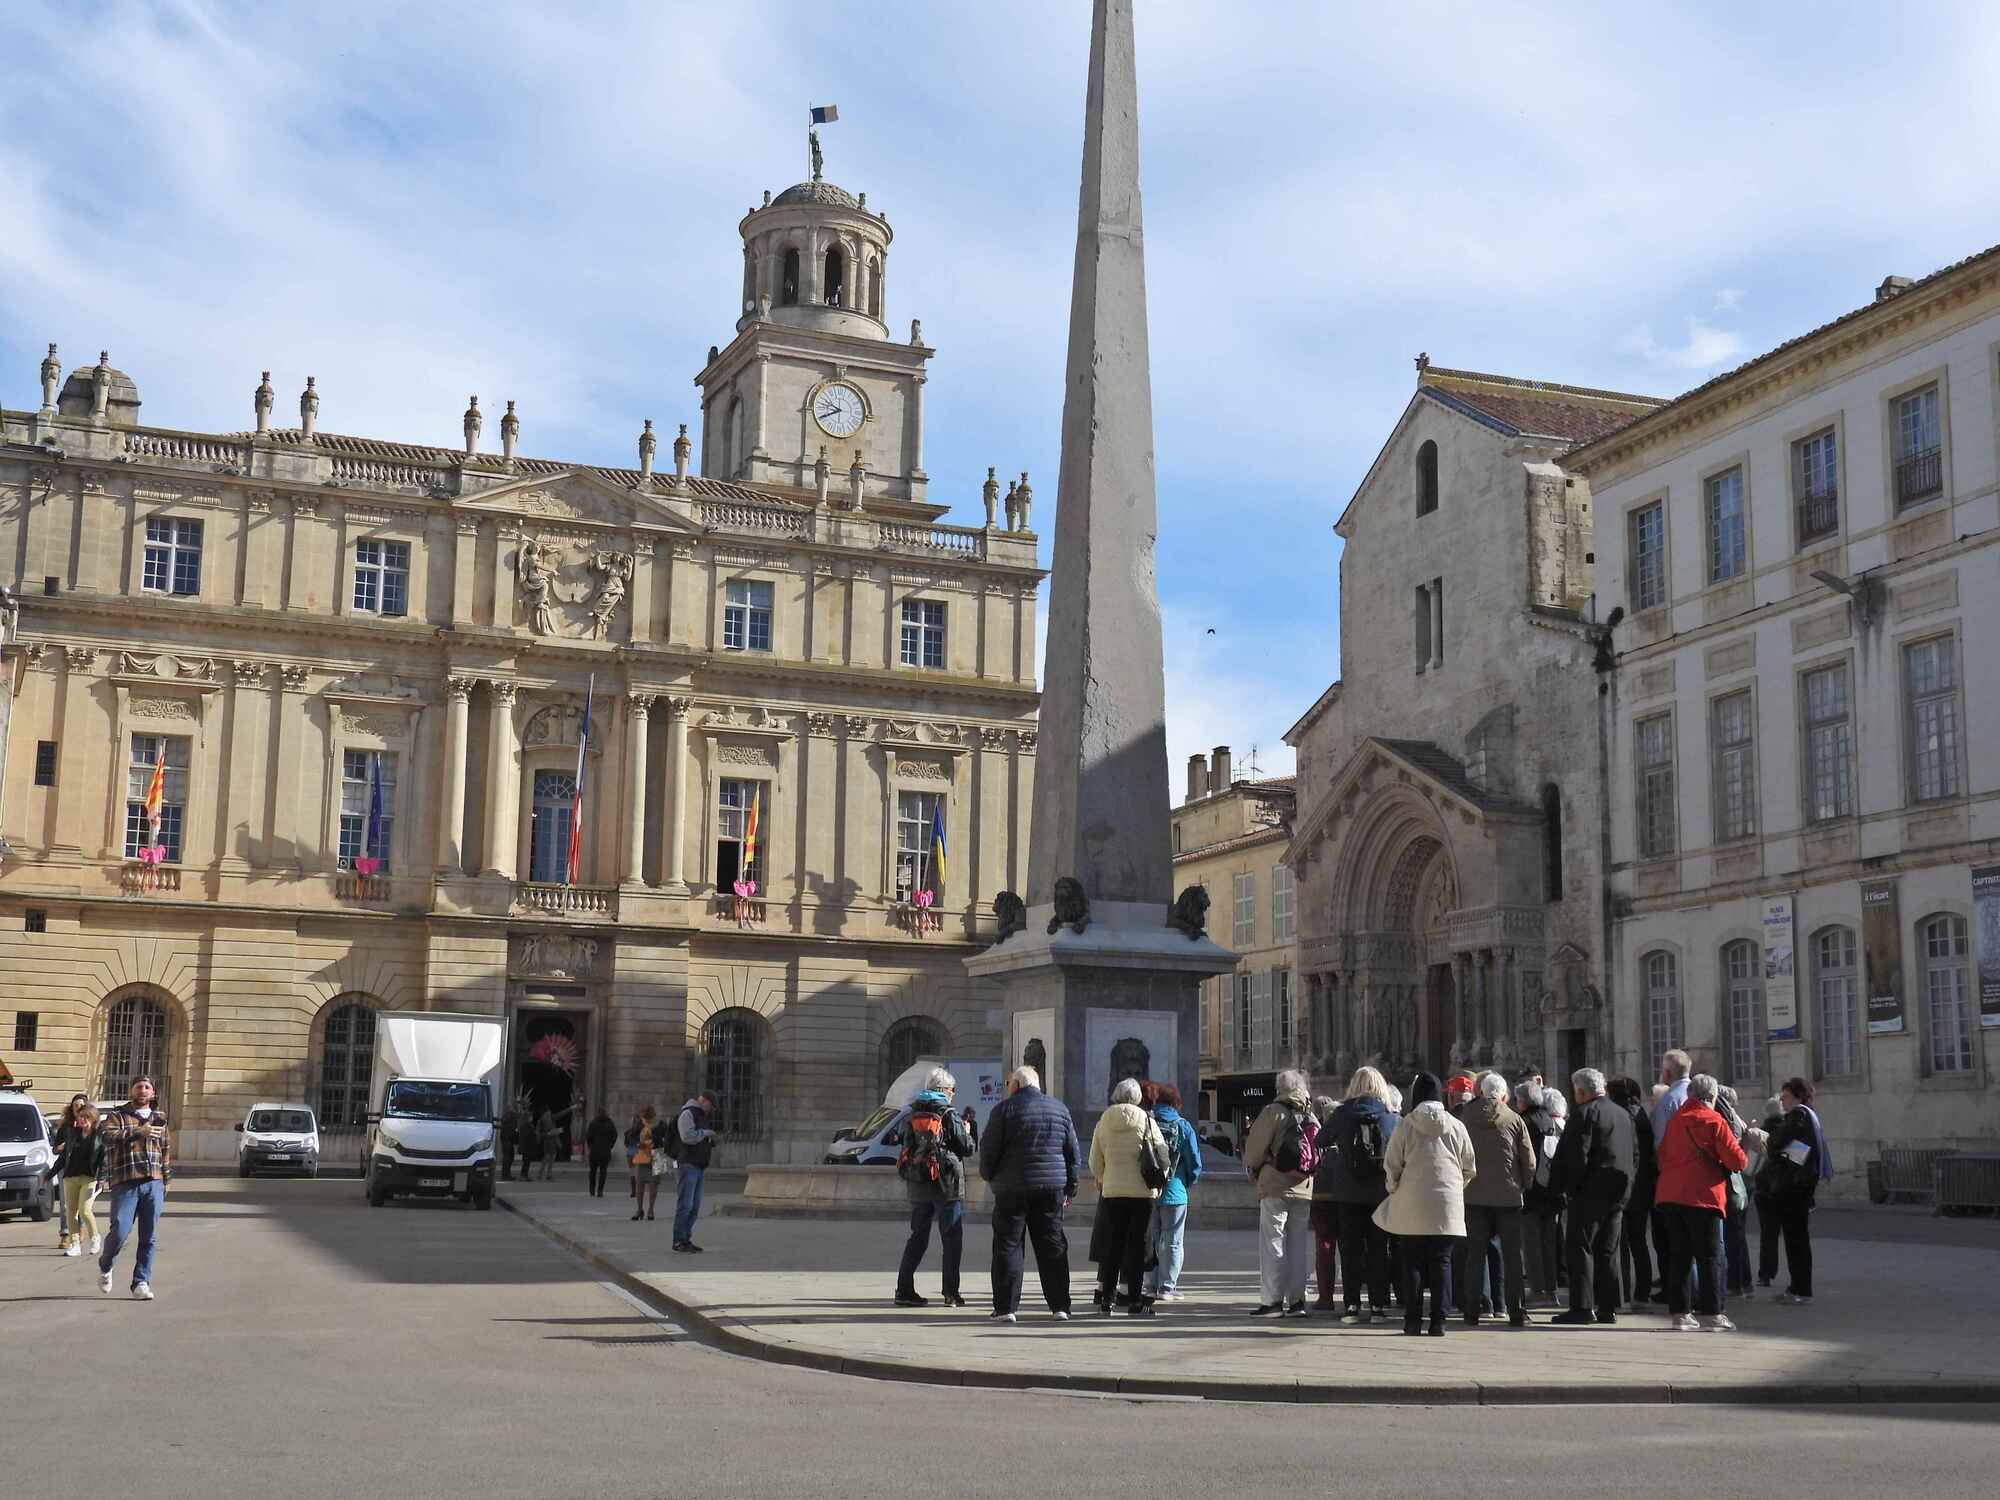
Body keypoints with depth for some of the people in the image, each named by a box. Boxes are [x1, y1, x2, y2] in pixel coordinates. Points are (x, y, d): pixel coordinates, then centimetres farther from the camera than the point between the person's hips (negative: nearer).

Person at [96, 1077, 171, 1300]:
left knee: (149, 1238, 1)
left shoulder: (159, 1118, 18)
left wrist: (166, 1181, 17)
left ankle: (141, 1283, 8)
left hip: (153, 1183, 3)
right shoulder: (117, 1115, 6)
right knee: (120, 1232, -9)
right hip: (125, 1184, -3)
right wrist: (138, 1132, -23)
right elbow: (106, 1135, -15)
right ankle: (105, 1265, 21)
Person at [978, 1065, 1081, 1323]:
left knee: (1008, 1246, 2)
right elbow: (1074, 1153, 11)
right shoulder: (1059, 1109, 10)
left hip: (1012, 1188, -4)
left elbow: (988, 1149, -5)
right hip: (1052, 1187, 4)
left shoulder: (1006, 1109, -5)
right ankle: (1060, 1305, 9)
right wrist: (1069, 1188, 17)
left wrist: (988, 1175, 13)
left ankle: (1006, 1307, -1)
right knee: (1052, 1245, 10)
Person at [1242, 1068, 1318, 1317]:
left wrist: (1253, 1167, 14)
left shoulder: (1274, 1112, -7)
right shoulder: (1312, 1118, 9)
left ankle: (1272, 1300, -3)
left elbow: (1255, 1146, -5)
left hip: (1275, 1187, -5)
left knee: (1272, 1243, -1)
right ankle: (1296, 1299, 9)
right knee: (1299, 1245, 10)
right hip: (1305, 1189, 5)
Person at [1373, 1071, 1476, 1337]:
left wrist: (1395, 1189, 17)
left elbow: (1391, 1166, 0)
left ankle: (1413, 1320, 5)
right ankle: (1438, 1321, 1)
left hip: (1412, 1207, -1)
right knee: (1440, 1262, 5)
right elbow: (1470, 1168, 9)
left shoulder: (1406, 1126, -2)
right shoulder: (1455, 1126, 3)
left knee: (1412, 1263, 5)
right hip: (1447, 1205, 1)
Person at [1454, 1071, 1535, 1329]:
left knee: (1474, 1254, 7)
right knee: (1512, 1254, 4)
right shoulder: (1514, 1120, -3)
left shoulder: (1464, 1118, 1)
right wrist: (1524, 1187, 13)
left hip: (1474, 1195, 1)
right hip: (1508, 1196, -1)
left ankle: (1471, 1310, 7)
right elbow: (1529, 1161, -2)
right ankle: (1517, 1312, 3)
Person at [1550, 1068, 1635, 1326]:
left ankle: (1583, 1307, -8)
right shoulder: (1623, 1114, 14)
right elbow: (1634, 1155, 17)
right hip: (1618, 1193, 8)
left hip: (1591, 1192, -8)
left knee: (1581, 1249, -4)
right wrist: (1625, 1184, 17)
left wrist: (1569, 1187, -10)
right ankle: (1608, 1308, 12)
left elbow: (1577, 1155, -18)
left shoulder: (1585, 1113, -11)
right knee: (1608, 1251, 12)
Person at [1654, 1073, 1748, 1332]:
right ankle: (1714, 1313, -2)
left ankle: (1679, 1313, 9)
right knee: (1710, 1257, 0)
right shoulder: (1714, 1121, -6)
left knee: (1678, 1255, 10)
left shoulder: (1674, 1119, 12)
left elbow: (1662, 1157, 19)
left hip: (1669, 1195, 6)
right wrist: (1742, 1159, 11)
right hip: (1702, 1195, -6)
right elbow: (1737, 1160, -9)